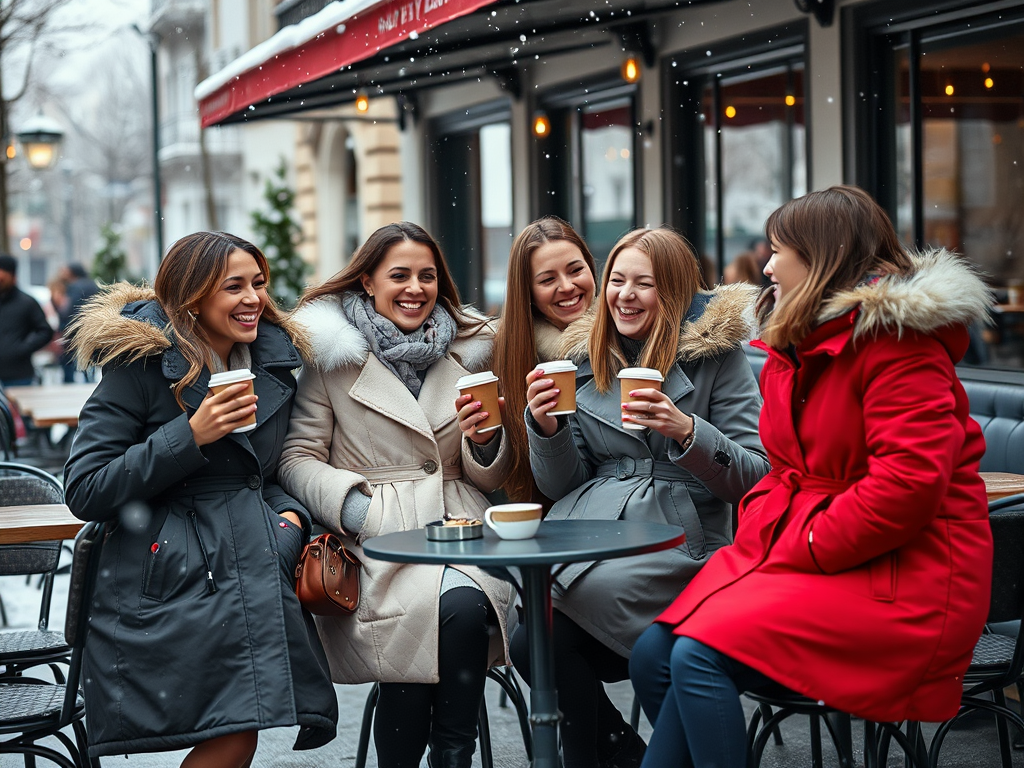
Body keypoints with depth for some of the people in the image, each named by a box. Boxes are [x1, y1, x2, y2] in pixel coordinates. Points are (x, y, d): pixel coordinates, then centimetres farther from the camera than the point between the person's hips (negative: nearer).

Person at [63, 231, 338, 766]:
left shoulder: (273, 363, 13)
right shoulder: (139, 364, -7)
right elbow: (84, 491, -11)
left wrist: (290, 515, 3)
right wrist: (191, 435, -18)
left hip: (259, 571, 6)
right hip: (168, 578, -5)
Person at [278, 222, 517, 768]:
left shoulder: (470, 348, 16)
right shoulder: (330, 351, 6)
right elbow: (298, 458, 1)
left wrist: (485, 440, -4)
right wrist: (364, 512, -15)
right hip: (376, 539, -2)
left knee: (464, 604, -31)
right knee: (415, 613, -32)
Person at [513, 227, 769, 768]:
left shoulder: (715, 353, 3)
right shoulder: (585, 358, 16)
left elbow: (755, 477, -4)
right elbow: (561, 487, 15)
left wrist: (687, 432, -21)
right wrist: (546, 429, -4)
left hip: (679, 536, -4)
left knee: (541, 636, -27)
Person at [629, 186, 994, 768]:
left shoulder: (899, 339, -13)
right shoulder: (797, 345, 18)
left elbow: (908, 484, -23)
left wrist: (799, 549, -17)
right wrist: (757, 539, 0)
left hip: (900, 581, -9)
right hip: (794, 554, 9)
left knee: (699, 658, -24)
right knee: (653, 657, -8)